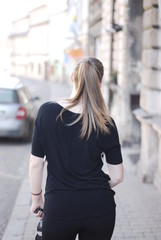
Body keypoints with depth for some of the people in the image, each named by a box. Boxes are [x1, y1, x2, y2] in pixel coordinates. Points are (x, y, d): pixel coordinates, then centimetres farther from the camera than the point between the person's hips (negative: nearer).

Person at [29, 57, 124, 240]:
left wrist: (36, 198, 9)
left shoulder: (47, 112, -9)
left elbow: (35, 164, -5)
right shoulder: (106, 124, -8)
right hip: (100, 208, 1)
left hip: (59, 206, -1)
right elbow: (117, 176, -2)